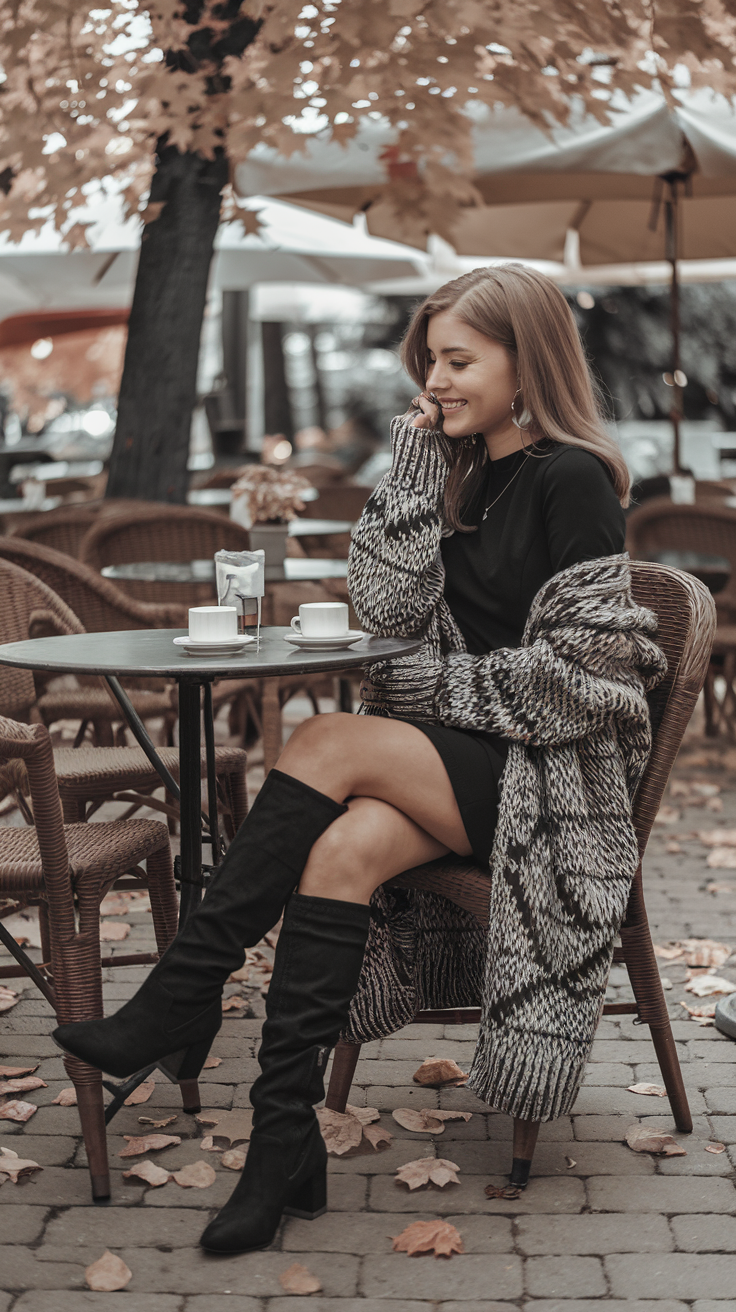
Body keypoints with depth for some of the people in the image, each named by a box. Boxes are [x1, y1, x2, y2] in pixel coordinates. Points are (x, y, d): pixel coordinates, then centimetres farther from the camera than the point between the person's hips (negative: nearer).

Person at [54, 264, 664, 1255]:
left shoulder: (571, 482, -9)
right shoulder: (462, 475, 16)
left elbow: (584, 672, -14)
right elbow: (389, 608, 6)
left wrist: (446, 688, -10)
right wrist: (413, 470, 1)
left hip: (552, 774, -6)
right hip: (464, 763, 6)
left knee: (327, 746, -27)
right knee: (345, 848, -26)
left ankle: (185, 998, -22)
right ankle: (285, 1137, -28)